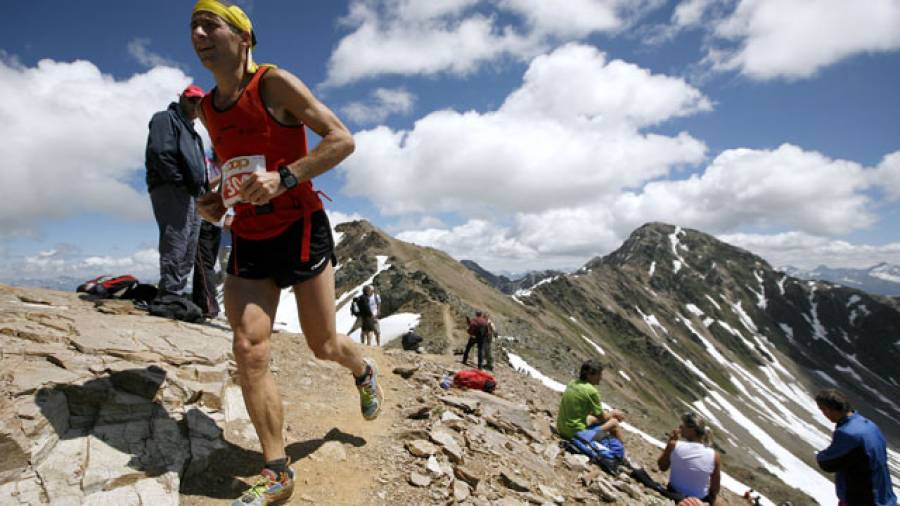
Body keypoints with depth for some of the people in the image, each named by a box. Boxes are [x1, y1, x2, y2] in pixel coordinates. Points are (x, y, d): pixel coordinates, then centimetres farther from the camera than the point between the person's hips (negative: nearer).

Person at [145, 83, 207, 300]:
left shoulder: (192, 132, 32)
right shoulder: (166, 118, 6)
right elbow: (159, 152, -11)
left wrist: (200, 189, 12)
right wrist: (180, 182, -15)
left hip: (191, 196, 9)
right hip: (171, 191, -9)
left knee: (187, 255, 6)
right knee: (175, 246, -17)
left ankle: (176, 297, 8)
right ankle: (170, 296, -20)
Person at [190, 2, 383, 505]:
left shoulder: (274, 83, -8)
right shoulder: (208, 108, 12)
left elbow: (343, 139, -14)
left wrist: (283, 178, -25)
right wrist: (217, 200, 5)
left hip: (301, 228, -5)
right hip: (248, 238, 6)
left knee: (324, 346, 3)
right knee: (250, 350, -8)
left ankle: (365, 371, 40)